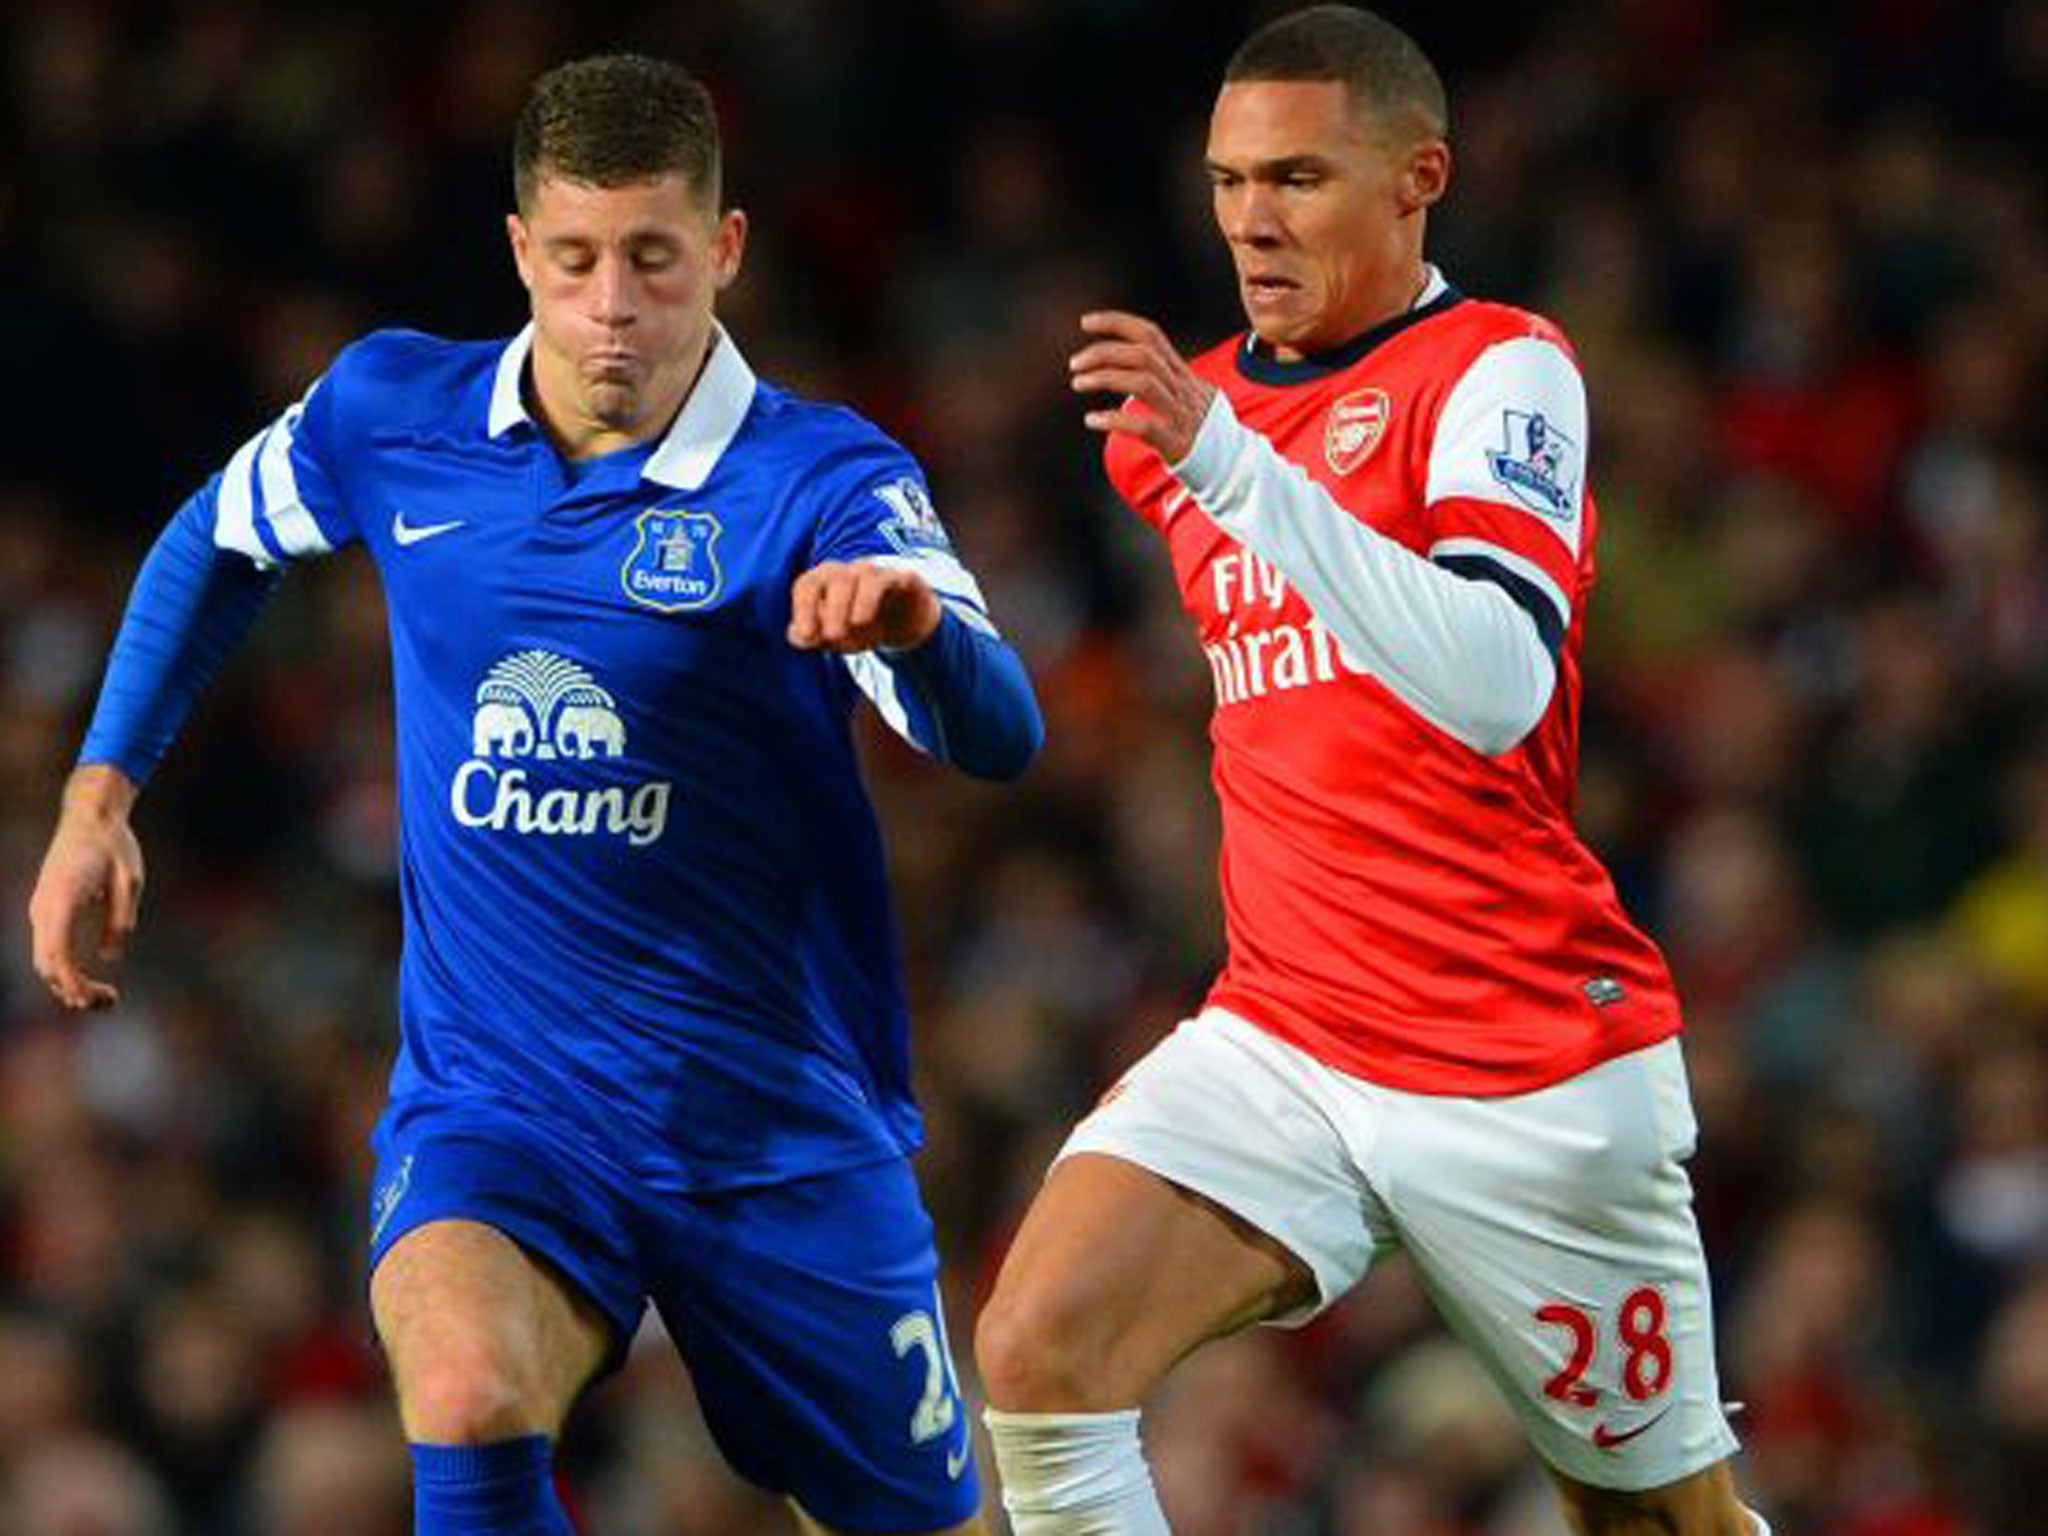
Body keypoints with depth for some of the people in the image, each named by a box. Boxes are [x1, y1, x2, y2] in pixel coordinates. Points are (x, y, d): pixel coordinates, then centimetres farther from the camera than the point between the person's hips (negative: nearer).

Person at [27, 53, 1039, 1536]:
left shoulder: (822, 479, -12)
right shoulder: (390, 415, -1)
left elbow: (999, 736, -29)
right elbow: (218, 541, 22)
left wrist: (916, 626, -50)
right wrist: (99, 797, 15)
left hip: (785, 1130, -1)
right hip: (492, 1105, 1)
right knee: (468, 1404, -30)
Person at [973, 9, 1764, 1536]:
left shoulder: (1502, 369, -9)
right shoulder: (1201, 405, 12)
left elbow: (1494, 685, -28)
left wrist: (1228, 460, -33)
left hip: (1536, 1068, -5)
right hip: (1278, 1047, 5)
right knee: (1037, 1346, -21)